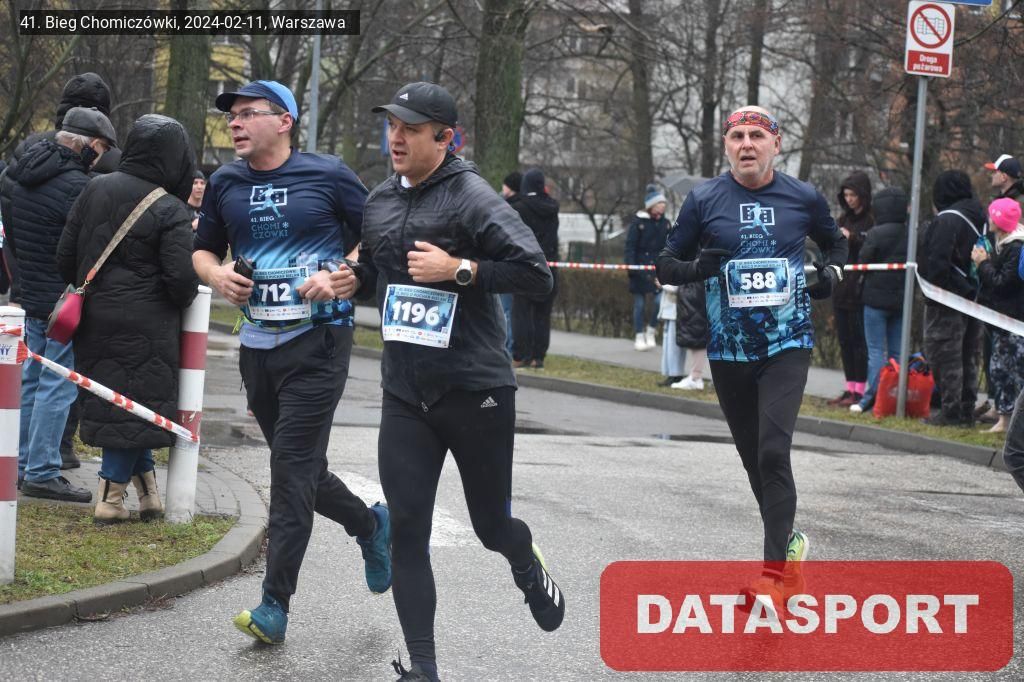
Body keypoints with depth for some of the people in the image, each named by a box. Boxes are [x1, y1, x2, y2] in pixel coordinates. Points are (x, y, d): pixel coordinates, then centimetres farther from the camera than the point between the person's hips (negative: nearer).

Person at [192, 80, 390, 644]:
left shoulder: (328, 175, -6)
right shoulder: (225, 184, 7)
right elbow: (203, 250, 18)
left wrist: (342, 277, -16)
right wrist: (216, 274, -4)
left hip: (318, 341, -6)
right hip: (258, 343, 6)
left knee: (292, 469, -10)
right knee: (303, 470, 14)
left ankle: (275, 605, -8)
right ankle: (368, 524, 42)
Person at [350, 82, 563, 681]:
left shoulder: (472, 198, -11)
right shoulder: (380, 201, 9)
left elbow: (537, 276, -17)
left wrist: (459, 268, -23)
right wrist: (346, 282, 4)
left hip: (476, 390, -5)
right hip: (405, 395, 5)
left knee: (492, 525, 10)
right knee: (407, 530, -4)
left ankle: (528, 566, 46)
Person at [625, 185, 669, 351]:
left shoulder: (665, 223, 6)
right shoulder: (638, 222, -6)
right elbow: (630, 246, -5)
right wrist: (631, 267, -11)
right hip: (640, 267, -3)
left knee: (660, 300, -9)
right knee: (639, 303, 3)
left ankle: (651, 331, 11)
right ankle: (639, 336, 13)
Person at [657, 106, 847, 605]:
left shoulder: (803, 198, 1)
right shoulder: (703, 200, -1)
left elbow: (835, 242, 21)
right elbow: (666, 266, 5)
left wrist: (832, 273, 0)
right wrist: (697, 268, -16)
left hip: (787, 344, -2)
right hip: (729, 351, 2)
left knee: (773, 451, -17)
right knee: (754, 460, 12)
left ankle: (776, 572, -17)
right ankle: (789, 543, 34)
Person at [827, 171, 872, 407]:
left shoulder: (873, 221, -7)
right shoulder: (844, 219, 16)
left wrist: (852, 239, -21)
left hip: (860, 290, -8)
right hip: (841, 288, 8)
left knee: (858, 340, -7)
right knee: (845, 341, 9)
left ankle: (860, 390, -4)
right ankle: (851, 389, 14)